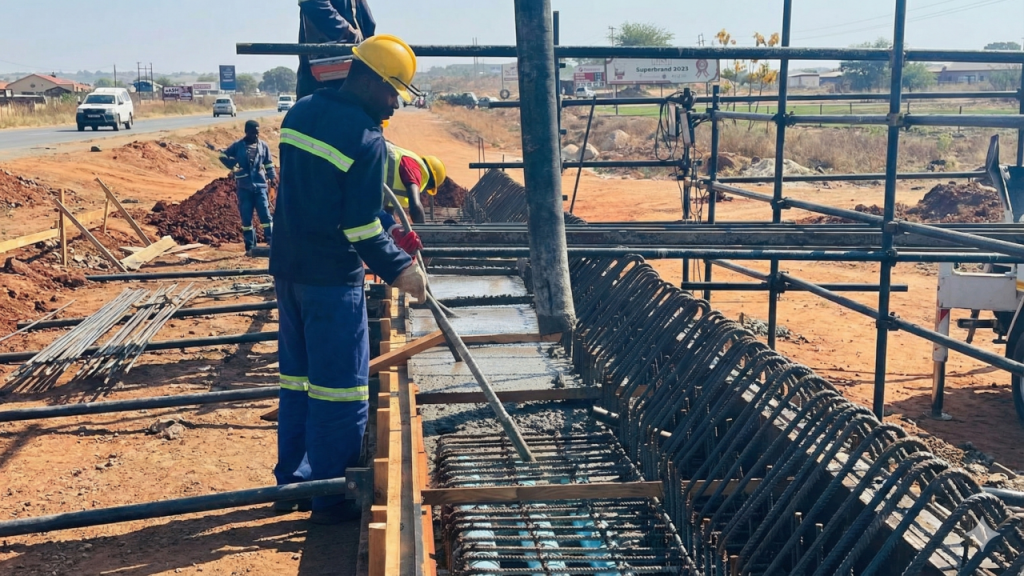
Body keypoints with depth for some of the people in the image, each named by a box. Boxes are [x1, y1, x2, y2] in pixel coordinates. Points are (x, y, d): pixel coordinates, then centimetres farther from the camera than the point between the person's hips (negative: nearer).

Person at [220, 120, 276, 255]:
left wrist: (272, 177, 0)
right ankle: (250, 247, 9)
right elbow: (223, 156, 9)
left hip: (260, 186, 0)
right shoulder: (238, 146, 1)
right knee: (246, 218, 3)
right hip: (244, 187, 0)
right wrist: (234, 167, -2)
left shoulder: (263, 146, 6)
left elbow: (269, 163, 12)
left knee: (265, 215, -6)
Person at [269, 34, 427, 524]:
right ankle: (329, 496, 6)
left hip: (287, 267, 8)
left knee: (296, 375, 17)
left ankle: (291, 481, 26)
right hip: (332, 277, -8)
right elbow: (362, 226, -18)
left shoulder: (301, 113, 7)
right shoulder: (366, 139, -17)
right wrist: (398, 269, -8)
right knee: (340, 389, 1)